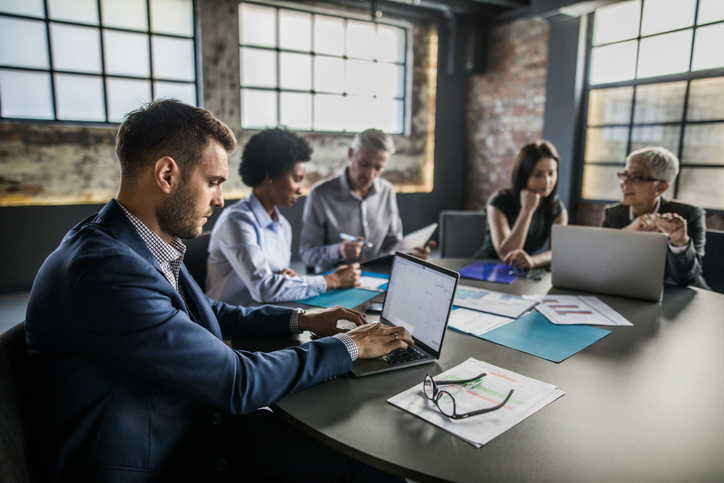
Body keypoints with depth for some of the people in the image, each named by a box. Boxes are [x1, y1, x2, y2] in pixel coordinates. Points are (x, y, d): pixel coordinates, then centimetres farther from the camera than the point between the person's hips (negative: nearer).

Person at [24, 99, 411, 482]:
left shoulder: (151, 248, 2)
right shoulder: (104, 271, -28)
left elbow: (213, 315, 19)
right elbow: (238, 383, -24)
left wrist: (300, 320, 7)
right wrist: (348, 346, -12)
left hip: (202, 430, 8)